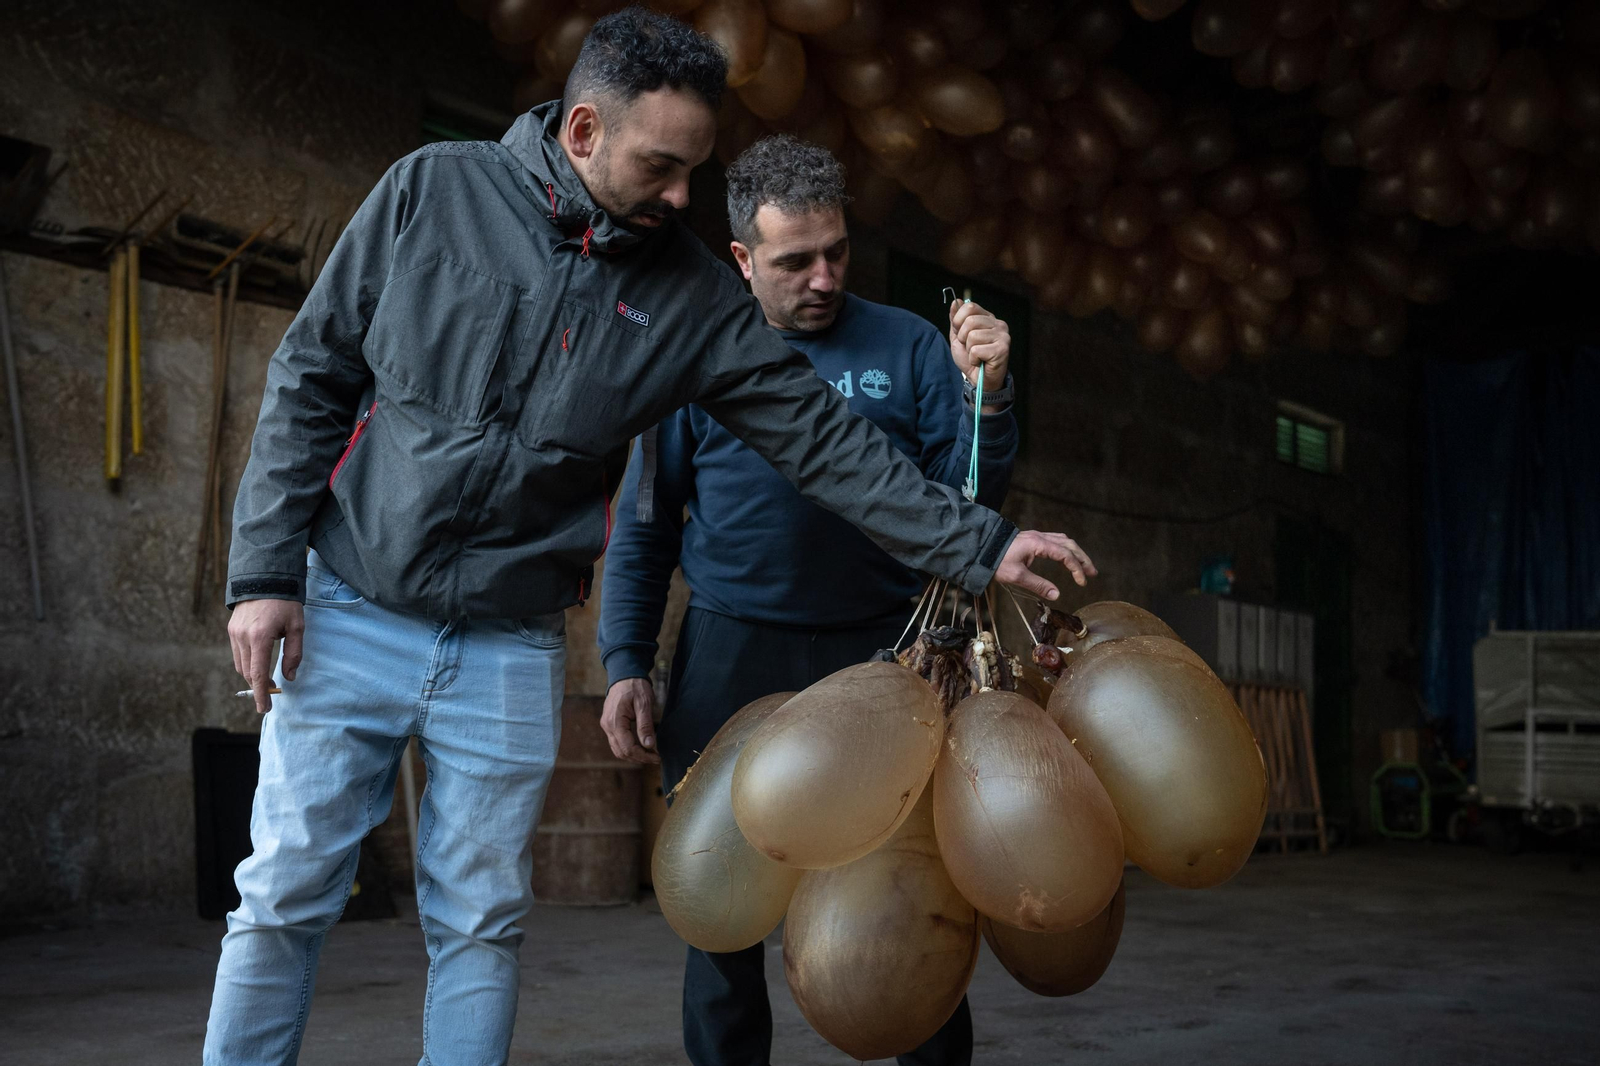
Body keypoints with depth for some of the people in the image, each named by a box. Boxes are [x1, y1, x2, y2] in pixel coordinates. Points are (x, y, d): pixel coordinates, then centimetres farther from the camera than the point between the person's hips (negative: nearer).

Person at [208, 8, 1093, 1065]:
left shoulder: (694, 291, -2)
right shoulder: (431, 191, -5)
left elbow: (822, 436, -1)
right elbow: (309, 379, -1)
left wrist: (980, 543, -7)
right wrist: (266, 569, -6)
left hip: (512, 648, 1)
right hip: (349, 615, -1)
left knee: (480, 927, 6)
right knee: (284, 902, 4)